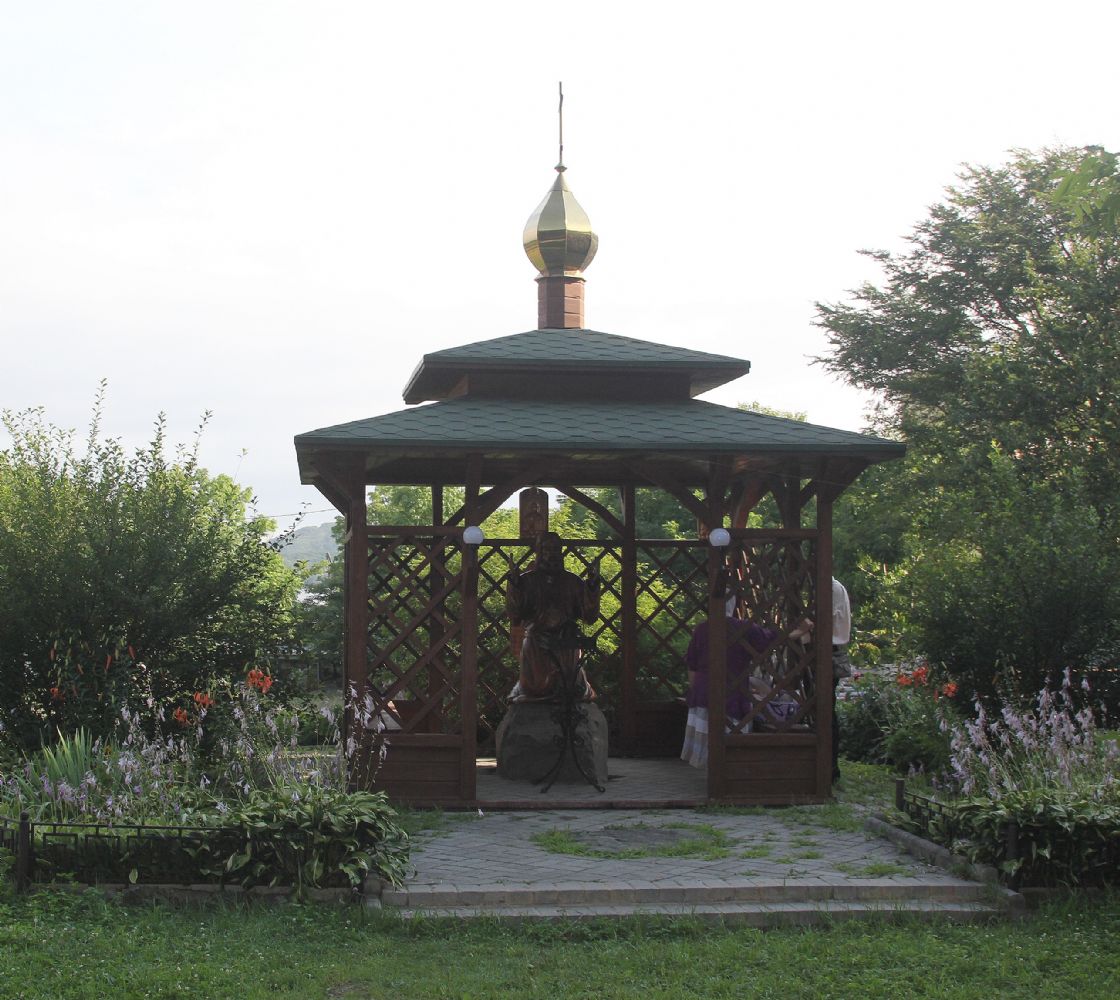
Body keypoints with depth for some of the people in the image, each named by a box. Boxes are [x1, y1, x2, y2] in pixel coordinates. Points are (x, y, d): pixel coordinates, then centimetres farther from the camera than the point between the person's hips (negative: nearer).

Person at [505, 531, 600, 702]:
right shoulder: (527, 580, 4)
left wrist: (592, 588, -8)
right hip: (536, 646, -1)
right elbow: (515, 617, -4)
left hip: (566, 647, 1)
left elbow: (589, 616, 3)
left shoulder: (572, 582, 7)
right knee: (535, 689, 0)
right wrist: (513, 586, -14)